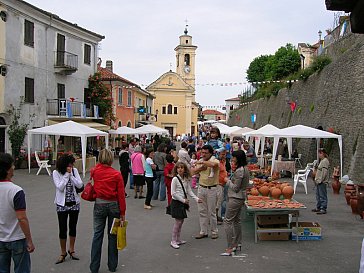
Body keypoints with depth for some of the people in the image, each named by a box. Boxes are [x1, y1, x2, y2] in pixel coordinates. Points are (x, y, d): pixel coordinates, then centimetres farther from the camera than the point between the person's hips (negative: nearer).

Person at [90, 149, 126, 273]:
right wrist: (122, 213, -3)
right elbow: (121, 195, -9)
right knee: (112, 235, 11)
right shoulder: (117, 174, -11)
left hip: (99, 204, 1)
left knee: (97, 235, 9)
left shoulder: (95, 171, -5)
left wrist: (100, 165, 17)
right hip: (114, 205, -1)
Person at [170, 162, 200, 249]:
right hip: (176, 202, -7)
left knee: (181, 221, 11)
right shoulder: (175, 179, -14)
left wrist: (196, 198, -2)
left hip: (182, 202, 7)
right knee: (178, 221, -6)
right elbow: (173, 193, -16)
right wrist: (183, 200, -16)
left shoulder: (186, 179, 6)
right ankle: (173, 241, 3)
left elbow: (189, 191, 10)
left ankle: (178, 239, 22)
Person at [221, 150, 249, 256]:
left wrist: (228, 181, -5)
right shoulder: (245, 169, 9)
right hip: (240, 198, 11)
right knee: (236, 220, 19)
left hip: (235, 198, -11)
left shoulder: (239, 171, -22)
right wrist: (234, 170, 8)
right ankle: (238, 244, 29)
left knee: (227, 221, -7)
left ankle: (230, 248, -7)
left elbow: (235, 188, -20)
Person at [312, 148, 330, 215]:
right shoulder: (321, 161, 17)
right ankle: (318, 207, 25)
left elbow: (324, 172, -20)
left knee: (322, 195, -7)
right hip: (319, 181, 11)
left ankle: (323, 209, -3)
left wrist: (320, 180, -20)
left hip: (322, 182, -11)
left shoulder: (325, 161, -14)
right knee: (318, 195, 16)